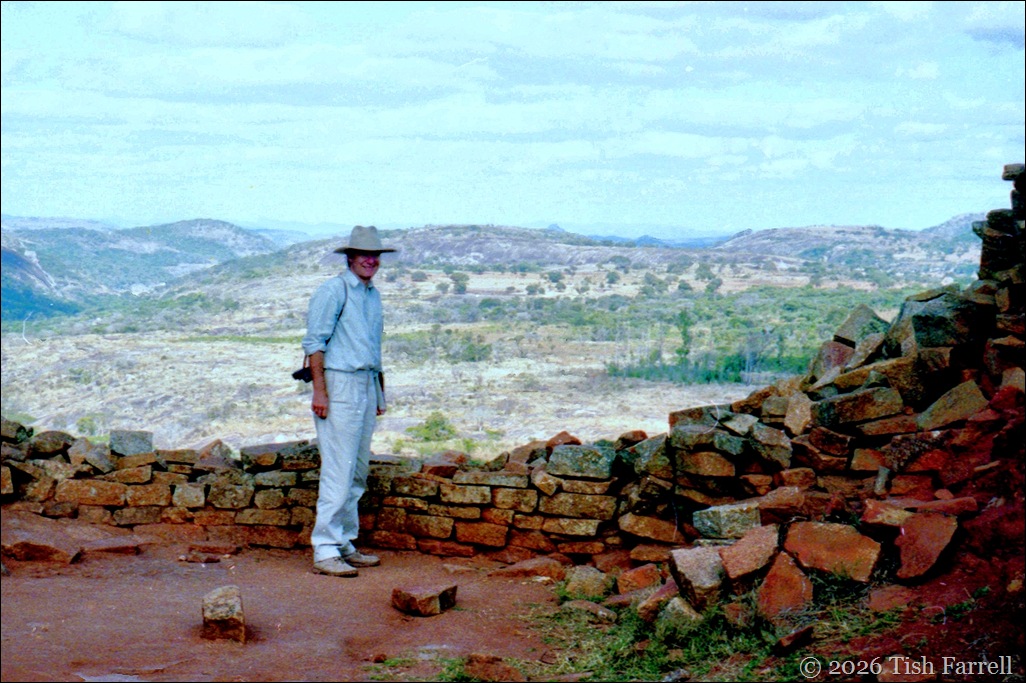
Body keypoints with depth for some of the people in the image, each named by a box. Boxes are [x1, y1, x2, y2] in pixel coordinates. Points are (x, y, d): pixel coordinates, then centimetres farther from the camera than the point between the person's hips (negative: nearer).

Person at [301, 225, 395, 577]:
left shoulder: (373, 295, 18)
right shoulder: (333, 290, -7)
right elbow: (314, 342, -11)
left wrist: (380, 391, 21)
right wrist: (319, 390, -17)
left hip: (367, 386, 8)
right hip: (339, 385, -8)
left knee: (358, 472, 10)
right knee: (339, 472, -11)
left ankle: (346, 545, 18)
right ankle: (325, 551, -8)